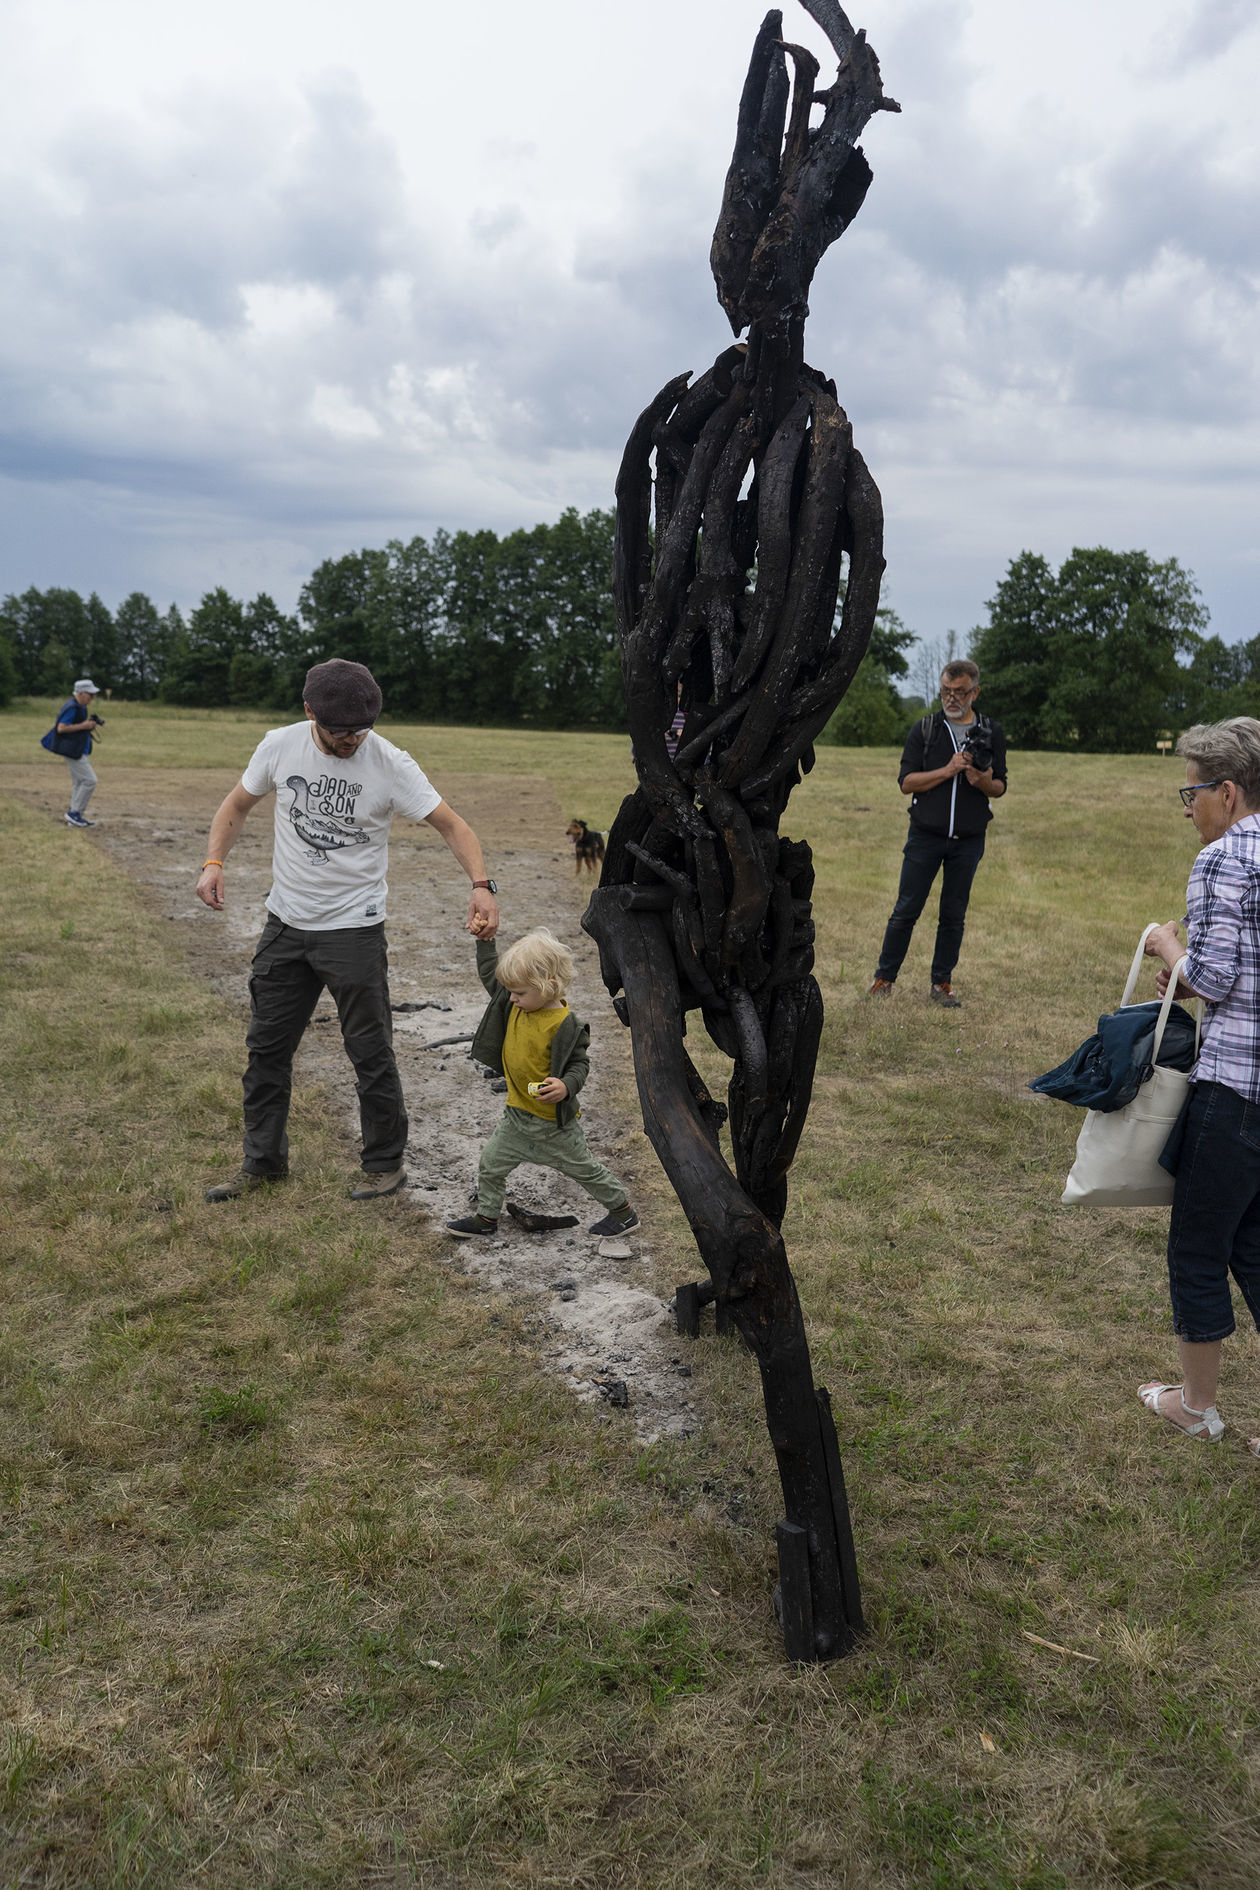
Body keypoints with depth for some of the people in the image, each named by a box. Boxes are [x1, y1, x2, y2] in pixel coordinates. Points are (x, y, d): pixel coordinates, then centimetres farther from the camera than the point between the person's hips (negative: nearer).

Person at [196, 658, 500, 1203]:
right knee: (266, 1045, 13)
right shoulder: (279, 746, -4)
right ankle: (263, 1161, 29)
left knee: (370, 1052, 2)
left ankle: (386, 1164, 21)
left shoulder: (390, 763, -13)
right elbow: (237, 806, 10)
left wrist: (481, 885, -28)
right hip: (285, 923, 4)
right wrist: (214, 862, -7)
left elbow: (451, 824, -12)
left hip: (354, 928, -4)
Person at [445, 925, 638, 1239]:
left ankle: (623, 1211, 30)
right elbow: (490, 975, 12)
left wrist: (566, 1086, -38)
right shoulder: (514, 1005, -4)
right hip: (517, 1112, 7)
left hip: (553, 1121, -7)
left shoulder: (564, 1025, -26)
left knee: (583, 1169, 11)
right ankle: (486, 1217, 33)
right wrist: (483, 941, 6)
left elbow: (579, 1063, -20)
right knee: (491, 1164, 13)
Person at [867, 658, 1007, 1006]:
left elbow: (1000, 788, 9)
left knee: (954, 916, 7)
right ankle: (884, 978, 11)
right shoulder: (924, 730, 2)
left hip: (968, 841, 2)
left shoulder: (991, 733, 7)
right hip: (925, 837, -1)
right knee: (906, 910, -1)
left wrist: (983, 781, -14)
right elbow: (906, 782, -5)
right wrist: (948, 770, -16)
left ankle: (942, 983, 17)